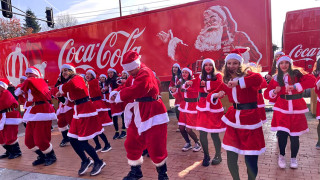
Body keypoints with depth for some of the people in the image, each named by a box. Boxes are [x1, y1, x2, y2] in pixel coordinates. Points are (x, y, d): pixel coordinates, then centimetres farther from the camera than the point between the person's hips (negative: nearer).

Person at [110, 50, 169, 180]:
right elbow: (126, 87, 11)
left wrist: (119, 95, -14)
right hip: (137, 114, 9)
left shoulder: (145, 73, -19)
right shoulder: (133, 76, 10)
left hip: (152, 114, -9)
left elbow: (134, 91, -29)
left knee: (155, 146, -2)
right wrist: (115, 93, -10)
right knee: (131, 144, 13)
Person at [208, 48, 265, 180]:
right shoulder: (226, 82, 9)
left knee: (250, 160, 0)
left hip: (250, 121, -4)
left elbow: (258, 78, -29)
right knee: (231, 160, 6)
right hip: (233, 121, 4)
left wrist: (238, 82, -35)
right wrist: (217, 95, -10)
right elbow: (210, 96, 10)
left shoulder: (247, 75, -5)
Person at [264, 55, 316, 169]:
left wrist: (295, 86, -26)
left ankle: (293, 158, 27)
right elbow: (266, 94, 5)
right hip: (282, 108, 1)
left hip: (296, 109, -1)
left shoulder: (297, 74, -1)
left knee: (294, 135, 3)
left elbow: (312, 80, -17)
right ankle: (282, 156, 16)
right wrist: (274, 91, -15)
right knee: (282, 133, -10)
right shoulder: (276, 79, 5)